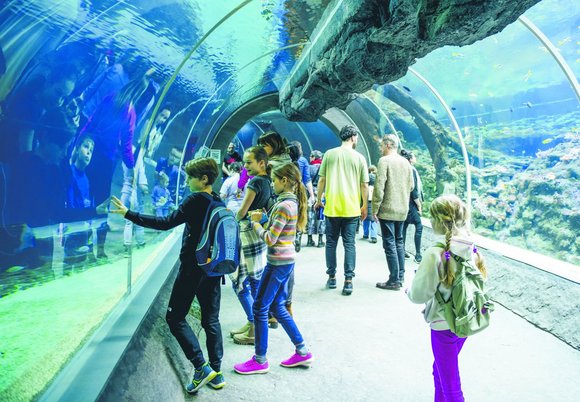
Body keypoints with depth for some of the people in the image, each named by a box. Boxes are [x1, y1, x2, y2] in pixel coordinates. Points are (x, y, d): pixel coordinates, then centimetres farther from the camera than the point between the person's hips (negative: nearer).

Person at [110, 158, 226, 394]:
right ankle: (216, 372, 17)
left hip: (192, 269, -7)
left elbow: (166, 224, -21)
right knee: (211, 319, 13)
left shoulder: (196, 200, -14)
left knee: (175, 317, 4)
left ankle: (202, 368, -2)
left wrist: (129, 214, -18)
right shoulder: (220, 203, 9)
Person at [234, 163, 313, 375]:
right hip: (285, 261, 10)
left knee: (259, 308, 2)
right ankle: (302, 351, 24)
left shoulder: (284, 205, -20)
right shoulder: (292, 202, 10)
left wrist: (255, 222, -5)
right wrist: (262, 220, 4)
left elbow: (270, 239, -19)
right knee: (278, 308, 17)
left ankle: (260, 360, 15)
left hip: (278, 263, -10)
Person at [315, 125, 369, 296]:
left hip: (332, 207, 1)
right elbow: (364, 185, 1)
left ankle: (332, 278, 18)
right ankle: (348, 281, 2)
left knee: (331, 243, 12)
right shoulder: (359, 157, 0)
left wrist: (319, 200, 13)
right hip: (352, 209, 0)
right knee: (349, 244, 5)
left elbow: (321, 180, 1)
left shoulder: (329, 154, 1)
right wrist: (365, 207, 11)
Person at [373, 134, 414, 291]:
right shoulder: (406, 162, 10)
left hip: (387, 209, -7)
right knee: (399, 242, 16)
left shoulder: (384, 161, -12)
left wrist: (375, 209, -12)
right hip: (402, 210, 7)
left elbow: (379, 187, -17)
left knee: (389, 244, -3)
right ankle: (400, 276, 22)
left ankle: (394, 281, 0)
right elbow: (411, 186, 14)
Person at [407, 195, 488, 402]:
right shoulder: (471, 248, -4)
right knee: (439, 370, 28)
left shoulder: (435, 254, -25)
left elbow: (419, 295, -19)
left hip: (444, 325, -7)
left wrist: (409, 289, 3)